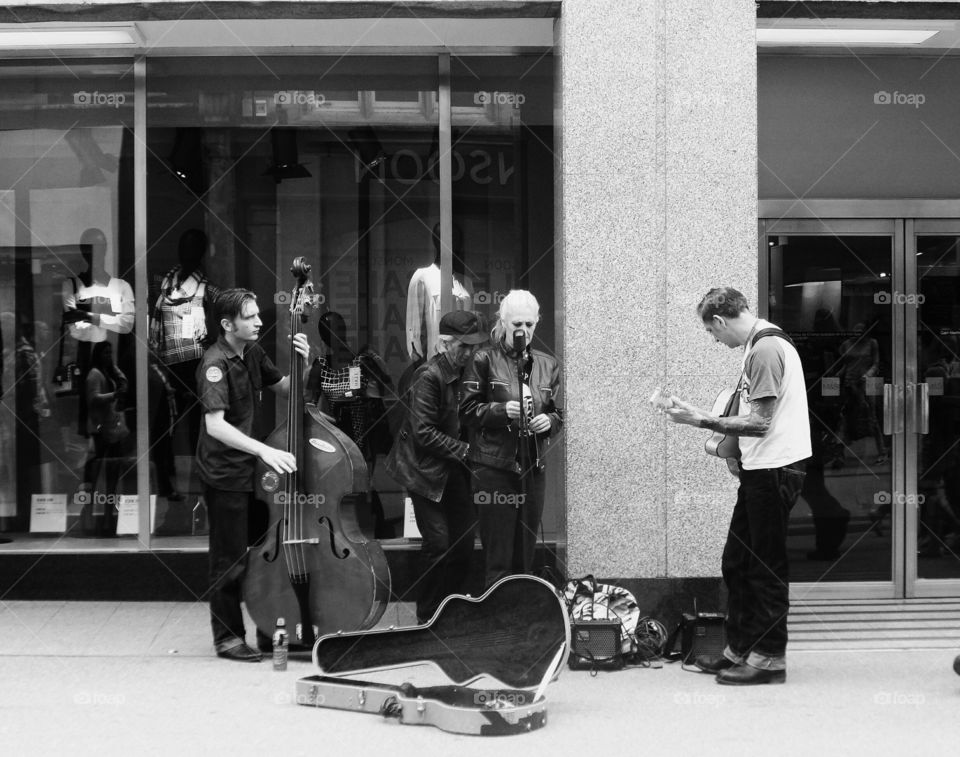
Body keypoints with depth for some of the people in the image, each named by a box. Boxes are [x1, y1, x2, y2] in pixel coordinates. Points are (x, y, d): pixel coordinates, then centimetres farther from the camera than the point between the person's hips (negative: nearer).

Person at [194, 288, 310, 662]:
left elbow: (283, 389, 19)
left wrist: (302, 363, -2)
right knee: (230, 560, 0)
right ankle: (227, 637, 12)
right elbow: (215, 424, -30)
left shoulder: (252, 353, 6)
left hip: (251, 467, 8)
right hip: (224, 473, -8)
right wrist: (264, 449, -37)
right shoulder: (215, 363, -19)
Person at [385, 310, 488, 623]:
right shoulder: (429, 376, -17)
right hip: (427, 468, -7)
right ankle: (428, 617, 8)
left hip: (456, 470, 7)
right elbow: (423, 433, -20)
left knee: (464, 538, 7)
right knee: (438, 541, -8)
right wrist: (465, 450, -21)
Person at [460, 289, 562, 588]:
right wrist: (502, 410, -18)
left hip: (533, 467, 5)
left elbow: (558, 414, 17)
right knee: (498, 555, -3)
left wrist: (549, 421, -5)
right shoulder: (484, 360, -1)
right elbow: (467, 412, -3)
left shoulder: (548, 365, 12)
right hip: (494, 467, -4)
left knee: (525, 553, 10)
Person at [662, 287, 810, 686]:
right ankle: (739, 650, 22)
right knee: (736, 563, 14)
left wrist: (701, 420, -17)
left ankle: (769, 658, 7)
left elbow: (760, 423, -21)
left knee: (767, 567, -2)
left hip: (775, 470, -10)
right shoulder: (764, 343, 14)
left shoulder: (765, 349, -17)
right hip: (761, 469, 10)